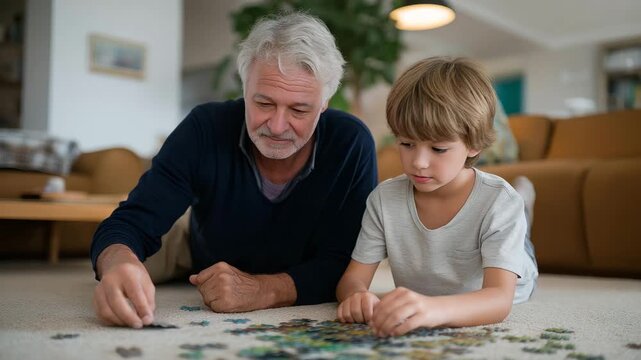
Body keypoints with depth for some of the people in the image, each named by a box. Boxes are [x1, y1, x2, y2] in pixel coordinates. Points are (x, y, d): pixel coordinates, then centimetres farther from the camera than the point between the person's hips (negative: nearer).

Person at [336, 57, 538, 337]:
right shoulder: (384, 199, -16)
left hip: (499, 323, -3)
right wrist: (357, 296, -40)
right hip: (415, 325, 3)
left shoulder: (498, 203, -26)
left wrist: (434, 308, -61)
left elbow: (499, 299, -39)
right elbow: (351, 279, -14)